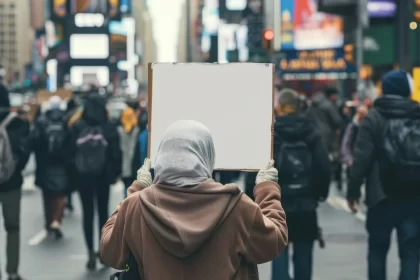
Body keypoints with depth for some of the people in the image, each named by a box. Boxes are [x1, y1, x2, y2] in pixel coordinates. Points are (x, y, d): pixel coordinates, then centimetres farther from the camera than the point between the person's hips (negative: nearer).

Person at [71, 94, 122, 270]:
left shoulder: (77, 128, -7)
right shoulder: (109, 128, -7)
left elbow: (70, 152, -6)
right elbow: (116, 153, -6)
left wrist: (72, 173, 3)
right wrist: (115, 173, 5)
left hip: (83, 176, 0)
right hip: (103, 176, 0)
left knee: (88, 214, 6)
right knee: (103, 212, 12)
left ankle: (91, 254, 2)